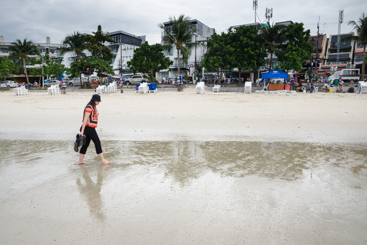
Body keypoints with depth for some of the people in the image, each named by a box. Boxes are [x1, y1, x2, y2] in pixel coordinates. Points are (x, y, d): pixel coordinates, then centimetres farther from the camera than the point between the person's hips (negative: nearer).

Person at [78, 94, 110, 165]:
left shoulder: (94, 107, 17)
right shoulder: (89, 107, -14)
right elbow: (85, 119, -18)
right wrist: (82, 131, -20)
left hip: (91, 128, 9)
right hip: (89, 127, -9)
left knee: (86, 143, 10)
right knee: (97, 142, -5)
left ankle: (80, 160, 16)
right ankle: (102, 160, 1)